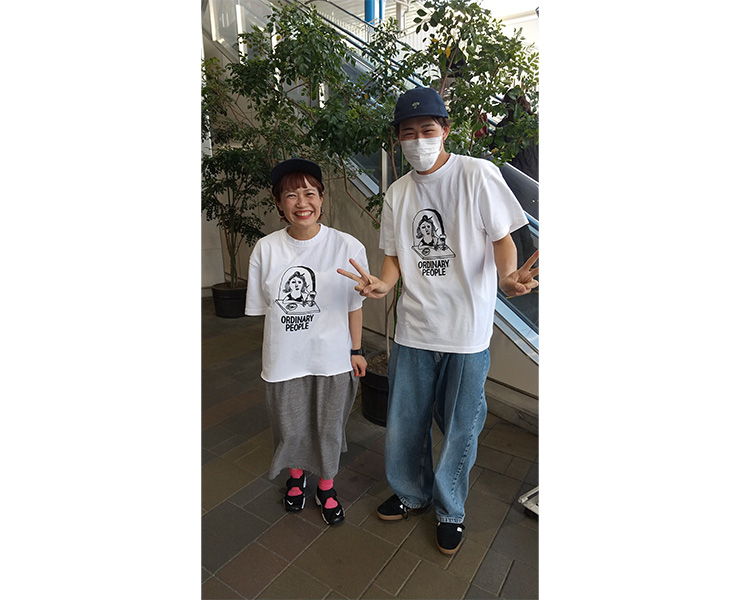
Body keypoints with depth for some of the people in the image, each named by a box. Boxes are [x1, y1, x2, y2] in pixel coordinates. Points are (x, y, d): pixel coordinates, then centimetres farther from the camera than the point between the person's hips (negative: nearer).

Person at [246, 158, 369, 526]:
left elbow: (354, 305, -3)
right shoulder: (266, 249, -9)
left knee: (329, 428, 17)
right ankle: (295, 475, 53)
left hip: (333, 358, -1)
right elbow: (262, 306, 1)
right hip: (284, 359, 1)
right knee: (289, 427, 19)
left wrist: (356, 350, 2)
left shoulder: (347, 247, -13)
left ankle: (326, 486, 46)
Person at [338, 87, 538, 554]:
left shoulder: (478, 174, -6)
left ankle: (450, 510, 38)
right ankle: (411, 493, 44)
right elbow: (396, 256, 10)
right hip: (414, 328, 4)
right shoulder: (397, 193, 8)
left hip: (468, 329, -3)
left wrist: (508, 275, -26)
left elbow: (503, 238, -4)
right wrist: (382, 283, -12)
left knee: (460, 428, 11)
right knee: (404, 423, 15)